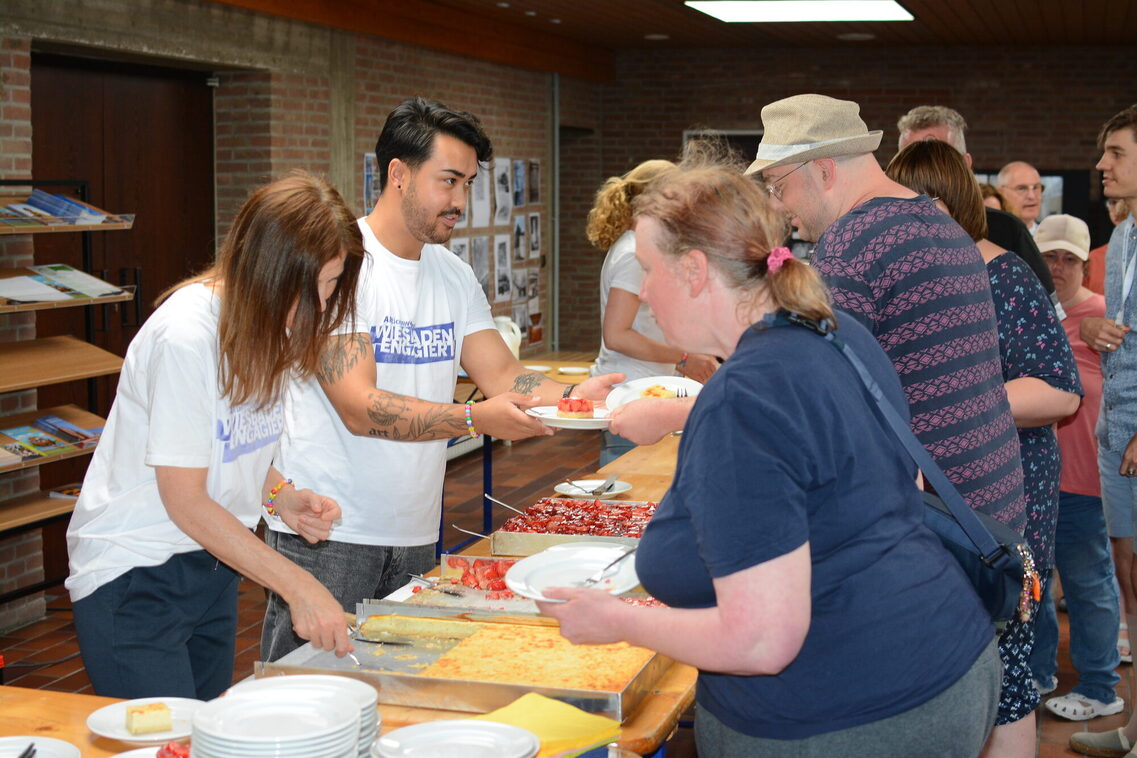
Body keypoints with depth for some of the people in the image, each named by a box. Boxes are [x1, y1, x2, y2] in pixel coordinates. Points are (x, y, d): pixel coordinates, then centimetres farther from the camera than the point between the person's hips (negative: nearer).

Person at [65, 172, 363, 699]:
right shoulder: (186, 338, -24)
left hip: (212, 566, 7)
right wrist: (299, 587, -23)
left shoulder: (272, 325, -1)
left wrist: (280, 496, -8)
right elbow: (185, 501, -22)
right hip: (133, 578, -7)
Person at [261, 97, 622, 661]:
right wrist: (476, 418, -31)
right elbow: (359, 407, -21)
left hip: (415, 532, 7)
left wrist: (573, 395, -15)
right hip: (328, 533, -6)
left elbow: (502, 373, 5)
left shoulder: (453, 276, 11)